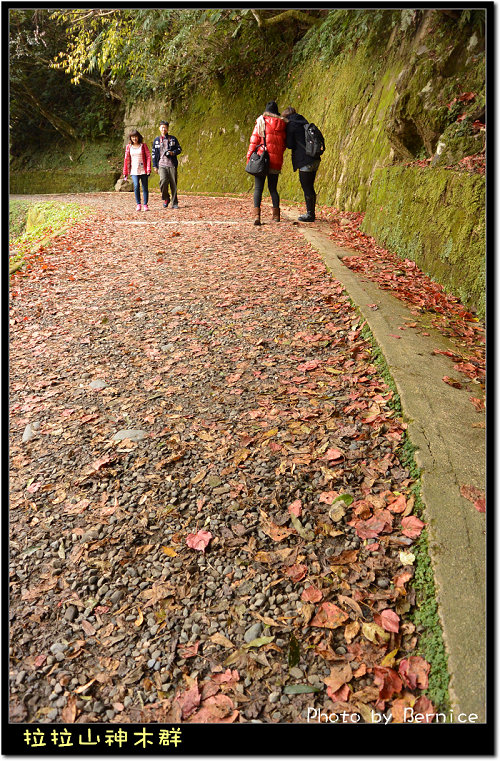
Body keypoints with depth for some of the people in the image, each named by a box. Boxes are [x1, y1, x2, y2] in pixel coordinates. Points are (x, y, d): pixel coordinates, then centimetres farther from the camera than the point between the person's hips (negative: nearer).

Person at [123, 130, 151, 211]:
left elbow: (148, 156, 2)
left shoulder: (143, 145, 5)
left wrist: (148, 169, -8)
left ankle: (145, 205, 10)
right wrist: (125, 172, 9)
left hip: (143, 170, 0)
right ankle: (138, 204, -7)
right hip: (134, 171, 0)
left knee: (145, 187, 1)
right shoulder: (128, 147, 8)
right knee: (136, 186, -18)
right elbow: (126, 159, 11)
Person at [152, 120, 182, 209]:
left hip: (172, 164, 0)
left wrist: (173, 153, -9)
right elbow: (154, 154, 14)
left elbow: (179, 149, 12)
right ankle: (166, 199, 3)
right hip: (162, 165, 0)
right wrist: (154, 166, 7)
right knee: (163, 181, -21)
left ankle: (174, 203, 9)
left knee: (173, 184, 0)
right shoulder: (156, 140, 12)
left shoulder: (173, 139, 10)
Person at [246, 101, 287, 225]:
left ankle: (257, 214, -19)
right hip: (276, 161, 3)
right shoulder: (282, 124, 10)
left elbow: (254, 141, -4)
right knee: (273, 188, 14)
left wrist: (249, 157, 0)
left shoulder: (261, 121, 0)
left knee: (258, 188, -4)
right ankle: (276, 215, 8)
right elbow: (284, 143, 15)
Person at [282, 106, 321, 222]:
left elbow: (290, 145, -8)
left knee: (307, 188, -3)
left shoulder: (291, 125, -6)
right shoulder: (304, 123, 19)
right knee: (310, 187, 15)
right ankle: (311, 213, 22)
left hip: (305, 161, -9)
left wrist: (285, 140, 11)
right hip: (314, 160, 9)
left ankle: (310, 214, 2)